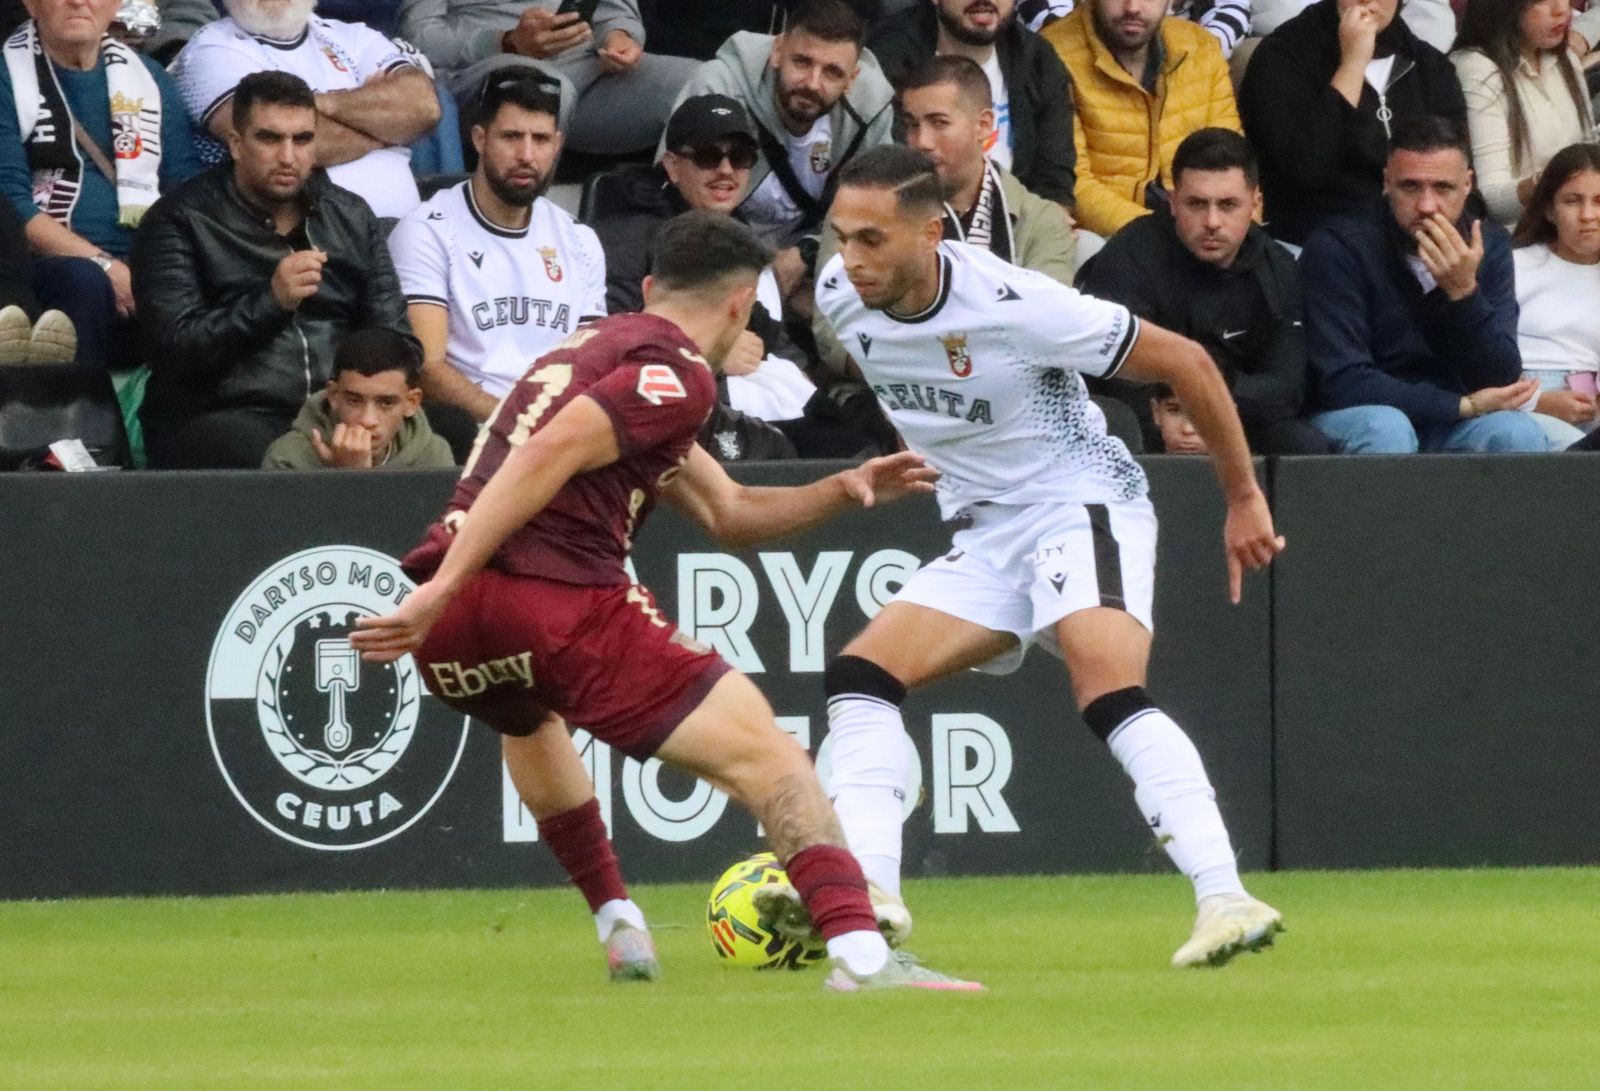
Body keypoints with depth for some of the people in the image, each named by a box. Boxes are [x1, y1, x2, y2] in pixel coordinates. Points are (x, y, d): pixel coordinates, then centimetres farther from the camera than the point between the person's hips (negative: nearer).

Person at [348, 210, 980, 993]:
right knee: (762, 753, -9)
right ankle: (860, 953, -25)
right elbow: (546, 459, -16)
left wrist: (841, 491, 24)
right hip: (560, 599, -9)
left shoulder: (594, 348, 30)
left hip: (452, 627, 9)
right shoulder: (677, 372, 1)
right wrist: (441, 592, -21)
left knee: (531, 721, 41)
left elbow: (726, 514, 35)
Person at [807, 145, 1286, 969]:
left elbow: (1185, 362, -14)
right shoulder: (838, 296, -7)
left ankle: (1225, 900, -37)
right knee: (859, 676, -7)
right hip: (985, 532, 8)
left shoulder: (1012, 306, -25)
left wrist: (1243, 496, -7)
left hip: (1081, 501, -8)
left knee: (1110, 694, -29)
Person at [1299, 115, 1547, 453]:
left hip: (1443, 425, 3)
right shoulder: (1337, 246, -13)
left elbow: (1501, 383, -8)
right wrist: (1465, 406, -19)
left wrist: (1464, 291, -24)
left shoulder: (1489, 244, -1)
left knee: (1518, 433, -26)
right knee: (1386, 430, -36)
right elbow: (1341, 382, -21)